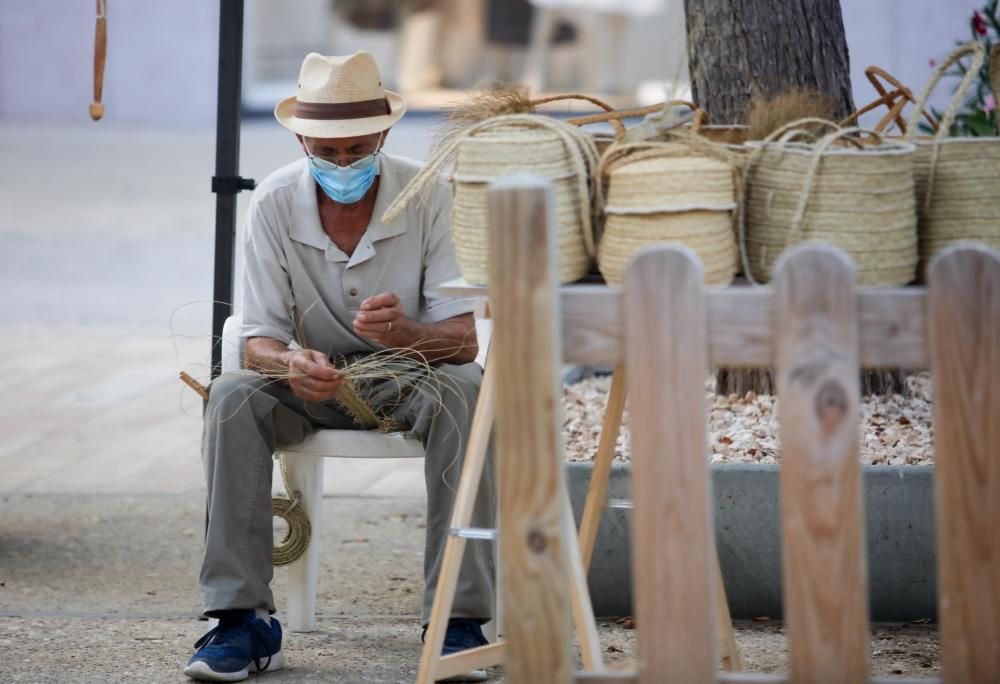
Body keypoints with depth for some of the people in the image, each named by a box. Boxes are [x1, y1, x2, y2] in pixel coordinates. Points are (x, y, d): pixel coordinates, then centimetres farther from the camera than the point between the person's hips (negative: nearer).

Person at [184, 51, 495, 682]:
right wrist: (291, 363, -39)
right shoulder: (274, 204, -13)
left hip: (408, 378, -1)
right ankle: (242, 620, -27)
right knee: (232, 396, -29)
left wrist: (405, 334, -45)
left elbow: (462, 341, -21)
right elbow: (259, 341, -14)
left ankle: (459, 619, -32)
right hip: (314, 380, 1)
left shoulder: (429, 198, -17)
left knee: (465, 389, -34)